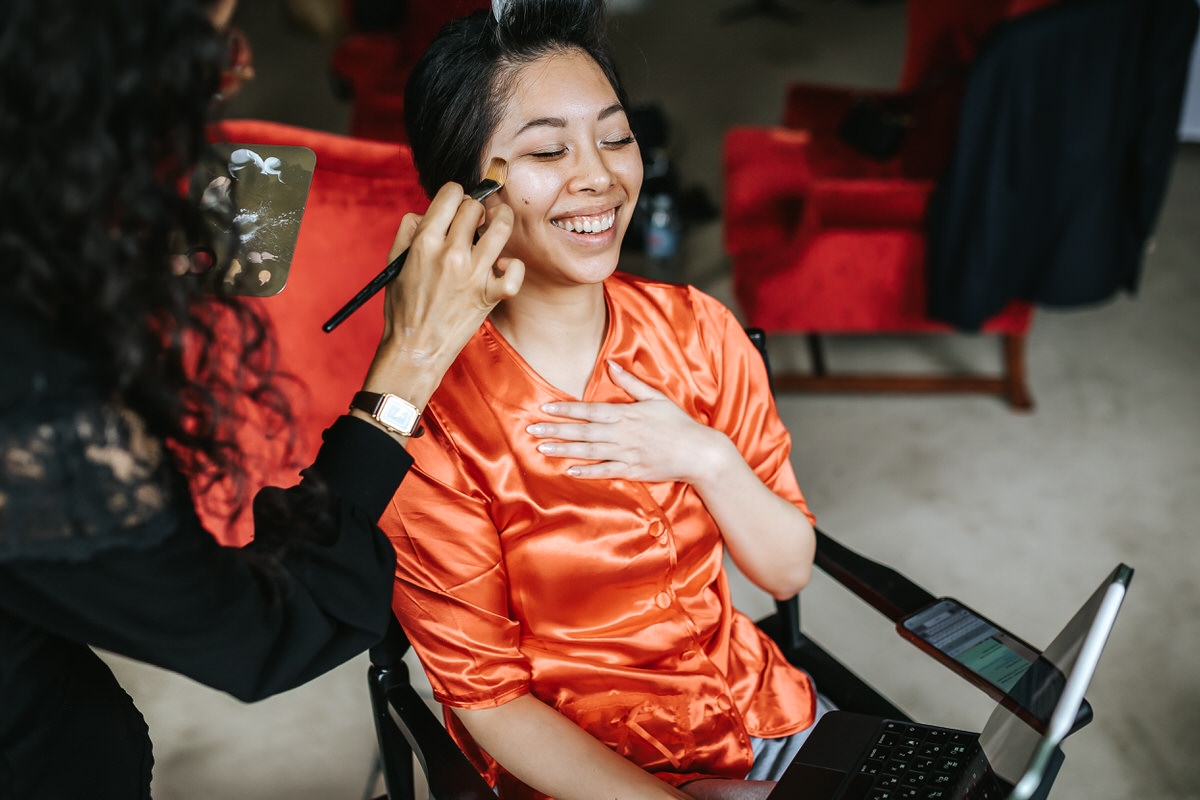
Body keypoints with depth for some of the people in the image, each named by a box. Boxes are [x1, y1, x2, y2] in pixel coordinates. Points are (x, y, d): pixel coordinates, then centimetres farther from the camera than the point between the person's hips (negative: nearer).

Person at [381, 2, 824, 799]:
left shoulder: (696, 328, -5)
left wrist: (709, 461, -18)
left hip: (758, 705, 5)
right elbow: (488, 699, -11)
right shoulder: (427, 422, -18)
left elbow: (789, 569, 0)